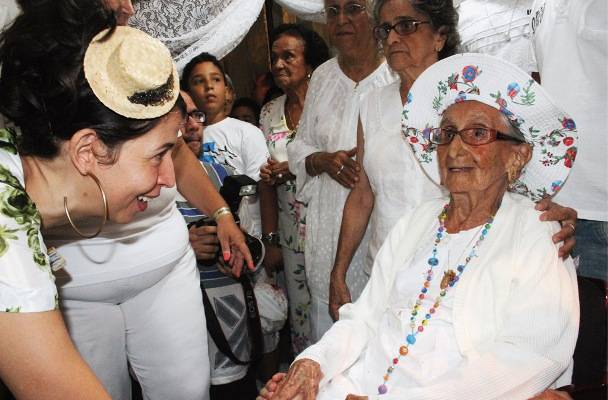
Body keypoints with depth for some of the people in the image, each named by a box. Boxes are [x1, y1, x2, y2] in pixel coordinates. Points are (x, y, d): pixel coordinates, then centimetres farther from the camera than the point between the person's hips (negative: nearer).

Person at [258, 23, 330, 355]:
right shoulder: (270, 112, 9)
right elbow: (268, 180, 9)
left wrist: (294, 168, -12)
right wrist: (270, 240, 7)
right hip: (292, 232, 4)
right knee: (301, 311, 11)